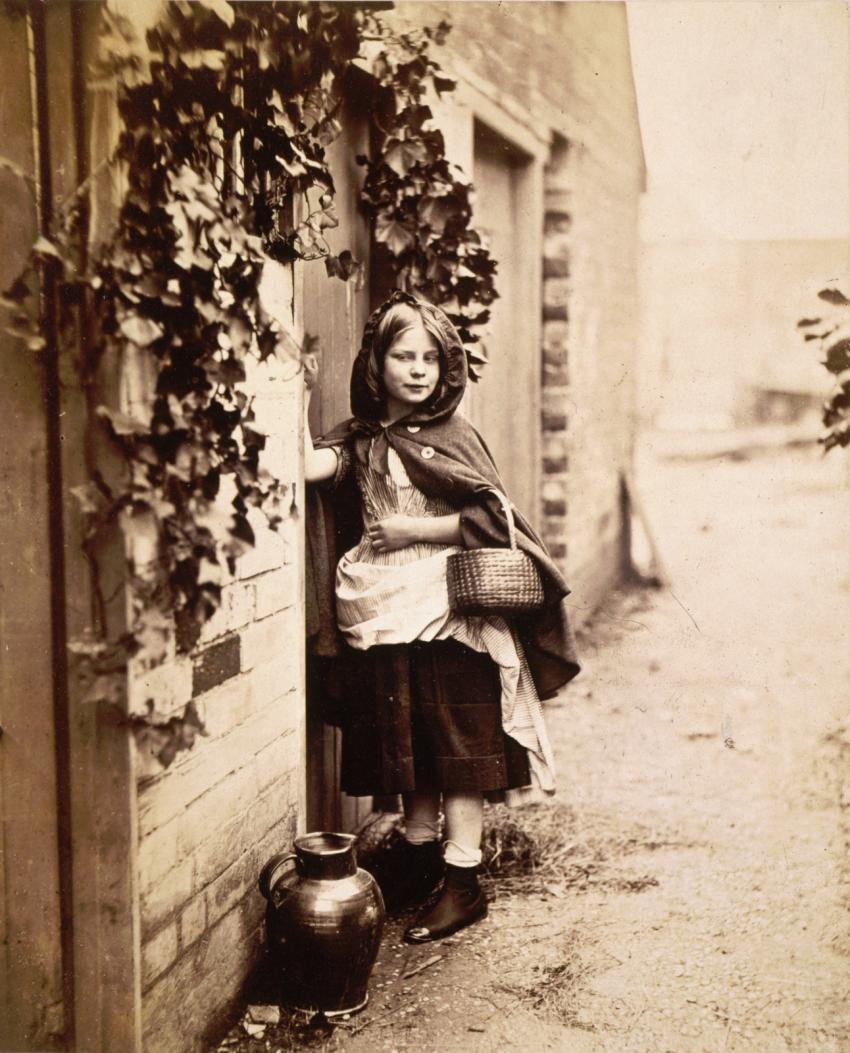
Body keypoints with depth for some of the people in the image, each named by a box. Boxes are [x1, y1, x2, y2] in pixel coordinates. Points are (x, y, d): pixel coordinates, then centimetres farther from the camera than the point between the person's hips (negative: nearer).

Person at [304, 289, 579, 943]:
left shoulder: (454, 437, -4)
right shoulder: (360, 441, 8)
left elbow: (492, 521, -12)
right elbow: (308, 466, -11)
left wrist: (410, 531, -12)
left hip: (450, 614, -5)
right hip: (387, 619, 5)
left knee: (458, 748, 0)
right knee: (409, 748, 15)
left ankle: (464, 883, 7)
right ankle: (421, 861, 30)